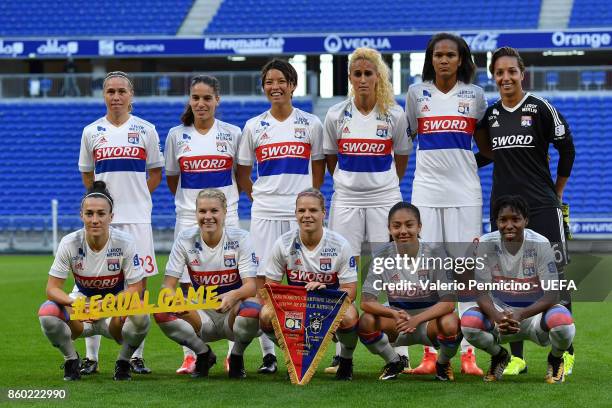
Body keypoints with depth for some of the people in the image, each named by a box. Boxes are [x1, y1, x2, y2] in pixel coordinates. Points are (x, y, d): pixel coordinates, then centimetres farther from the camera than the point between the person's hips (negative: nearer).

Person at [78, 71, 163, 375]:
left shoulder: (145, 130, 4)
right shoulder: (92, 132, 7)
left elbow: (155, 173, 12)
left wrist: (135, 198, 3)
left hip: (136, 216, -1)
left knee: (139, 282, -1)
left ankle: (135, 356, 5)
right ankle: (91, 357, 4)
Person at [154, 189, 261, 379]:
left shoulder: (240, 238, -9)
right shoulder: (185, 239, -5)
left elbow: (251, 285, -17)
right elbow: (168, 285, -7)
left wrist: (233, 296, -41)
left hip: (232, 313, -2)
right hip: (202, 316, 2)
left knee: (252, 309, -36)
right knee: (161, 313, -26)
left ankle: (237, 356, -3)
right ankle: (204, 354, 2)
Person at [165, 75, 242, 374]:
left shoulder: (232, 134, 3)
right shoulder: (177, 136, 5)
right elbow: (171, 178, 14)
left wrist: (226, 199, 9)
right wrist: (188, 201, 12)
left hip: (225, 216, -1)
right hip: (188, 217, 1)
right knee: (186, 286, -1)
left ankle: (234, 354, 4)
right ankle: (189, 355, 5)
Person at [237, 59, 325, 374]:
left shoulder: (310, 124, 5)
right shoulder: (254, 127, 7)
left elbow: (318, 168, 12)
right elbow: (242, 174, 14)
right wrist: (259, 197, 7)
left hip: (301, 212, -1)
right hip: (265, 214, 1)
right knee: (263, 281, -3)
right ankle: (268, 352, 2)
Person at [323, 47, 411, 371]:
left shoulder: (395, 115, -1)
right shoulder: (336, 115, 1)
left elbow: (401, 158, 10)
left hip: (384, 200, -1)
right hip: (346, 201, 1)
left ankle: (400, 353, 2)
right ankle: (342, 353, 8)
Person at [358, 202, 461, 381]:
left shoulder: (435, 254, -15)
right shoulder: (382, 255, -11)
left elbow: (449, 302, -20)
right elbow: (366, 301, -15)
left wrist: (416, 319, -36)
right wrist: (396, 314, -35)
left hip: (429, 319, -2)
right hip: (397, 318, 2)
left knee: (450, 323, -35)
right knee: (366, 322, -28)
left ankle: (443, 363, 1)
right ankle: (393, 362, 4)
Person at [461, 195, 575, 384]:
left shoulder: (540, 244, -17)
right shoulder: (486, 244, -11)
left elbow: (551, 295, -19)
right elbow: (482, 293, -12)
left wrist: (521, 315, -36)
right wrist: (496, 316, -35)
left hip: (535, 310, -2)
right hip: (500, 310, 2)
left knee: (563, 323, -35)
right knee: (468, 322, -30)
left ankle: (555, 359, 3)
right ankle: (499, 356, 6)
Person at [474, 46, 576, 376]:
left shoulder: (541, 109, -5)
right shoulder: (489, 114, 7)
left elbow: (567, 149, 2)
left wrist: (556, 191, 6)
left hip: (542, 207, -4)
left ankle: (565, 352, 9)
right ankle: (516, 357, 14)